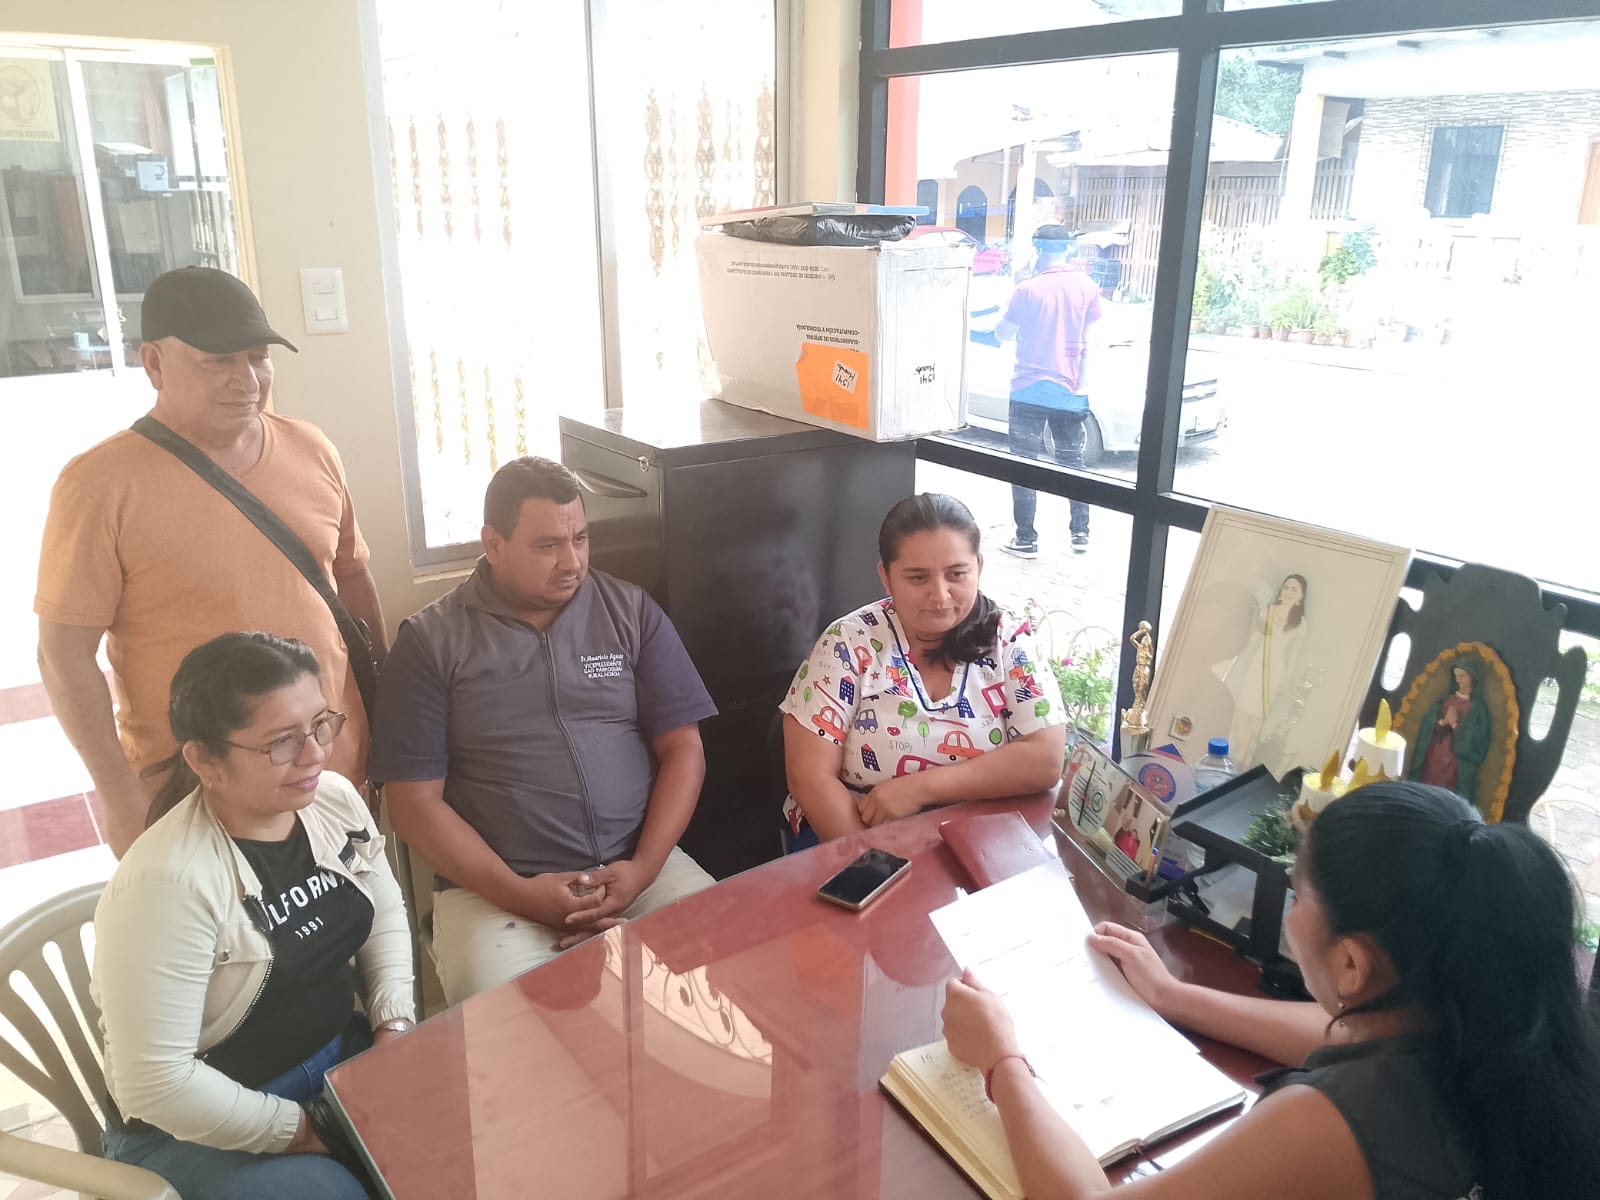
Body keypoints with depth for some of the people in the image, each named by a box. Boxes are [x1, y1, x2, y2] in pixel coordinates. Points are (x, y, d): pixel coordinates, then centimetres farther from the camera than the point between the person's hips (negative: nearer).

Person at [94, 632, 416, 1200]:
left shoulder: (336, 798, -8)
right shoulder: (167, 883, -29)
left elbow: (385, 917, 9)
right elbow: (154, 1082, -26)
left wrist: (393, 1028, -5)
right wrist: (304, 1131, -17)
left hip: (343, 1057, 6)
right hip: (200, 1127, -6)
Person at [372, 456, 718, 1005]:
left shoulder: (632, 611, 6)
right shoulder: (431, 641, 0)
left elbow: (682, 751, 5)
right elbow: (415, 802, -2)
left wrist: (642, 869, -9)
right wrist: (519, 893, -13)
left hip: (636, 866, 3)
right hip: (493, 888, -2)